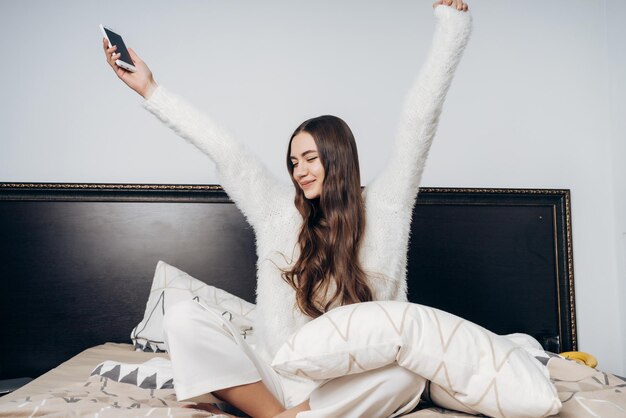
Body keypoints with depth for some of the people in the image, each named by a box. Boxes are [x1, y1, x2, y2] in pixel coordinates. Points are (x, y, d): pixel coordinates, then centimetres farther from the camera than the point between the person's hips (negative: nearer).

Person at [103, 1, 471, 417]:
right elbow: (222, 148, 6)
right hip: (274, 376, 2)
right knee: (184, 318, -18)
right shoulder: (278, 210, 8)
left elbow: (418, 126, 1)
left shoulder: (381, 209, 3)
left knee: (409, 375, -34)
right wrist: (149, 89, 9)